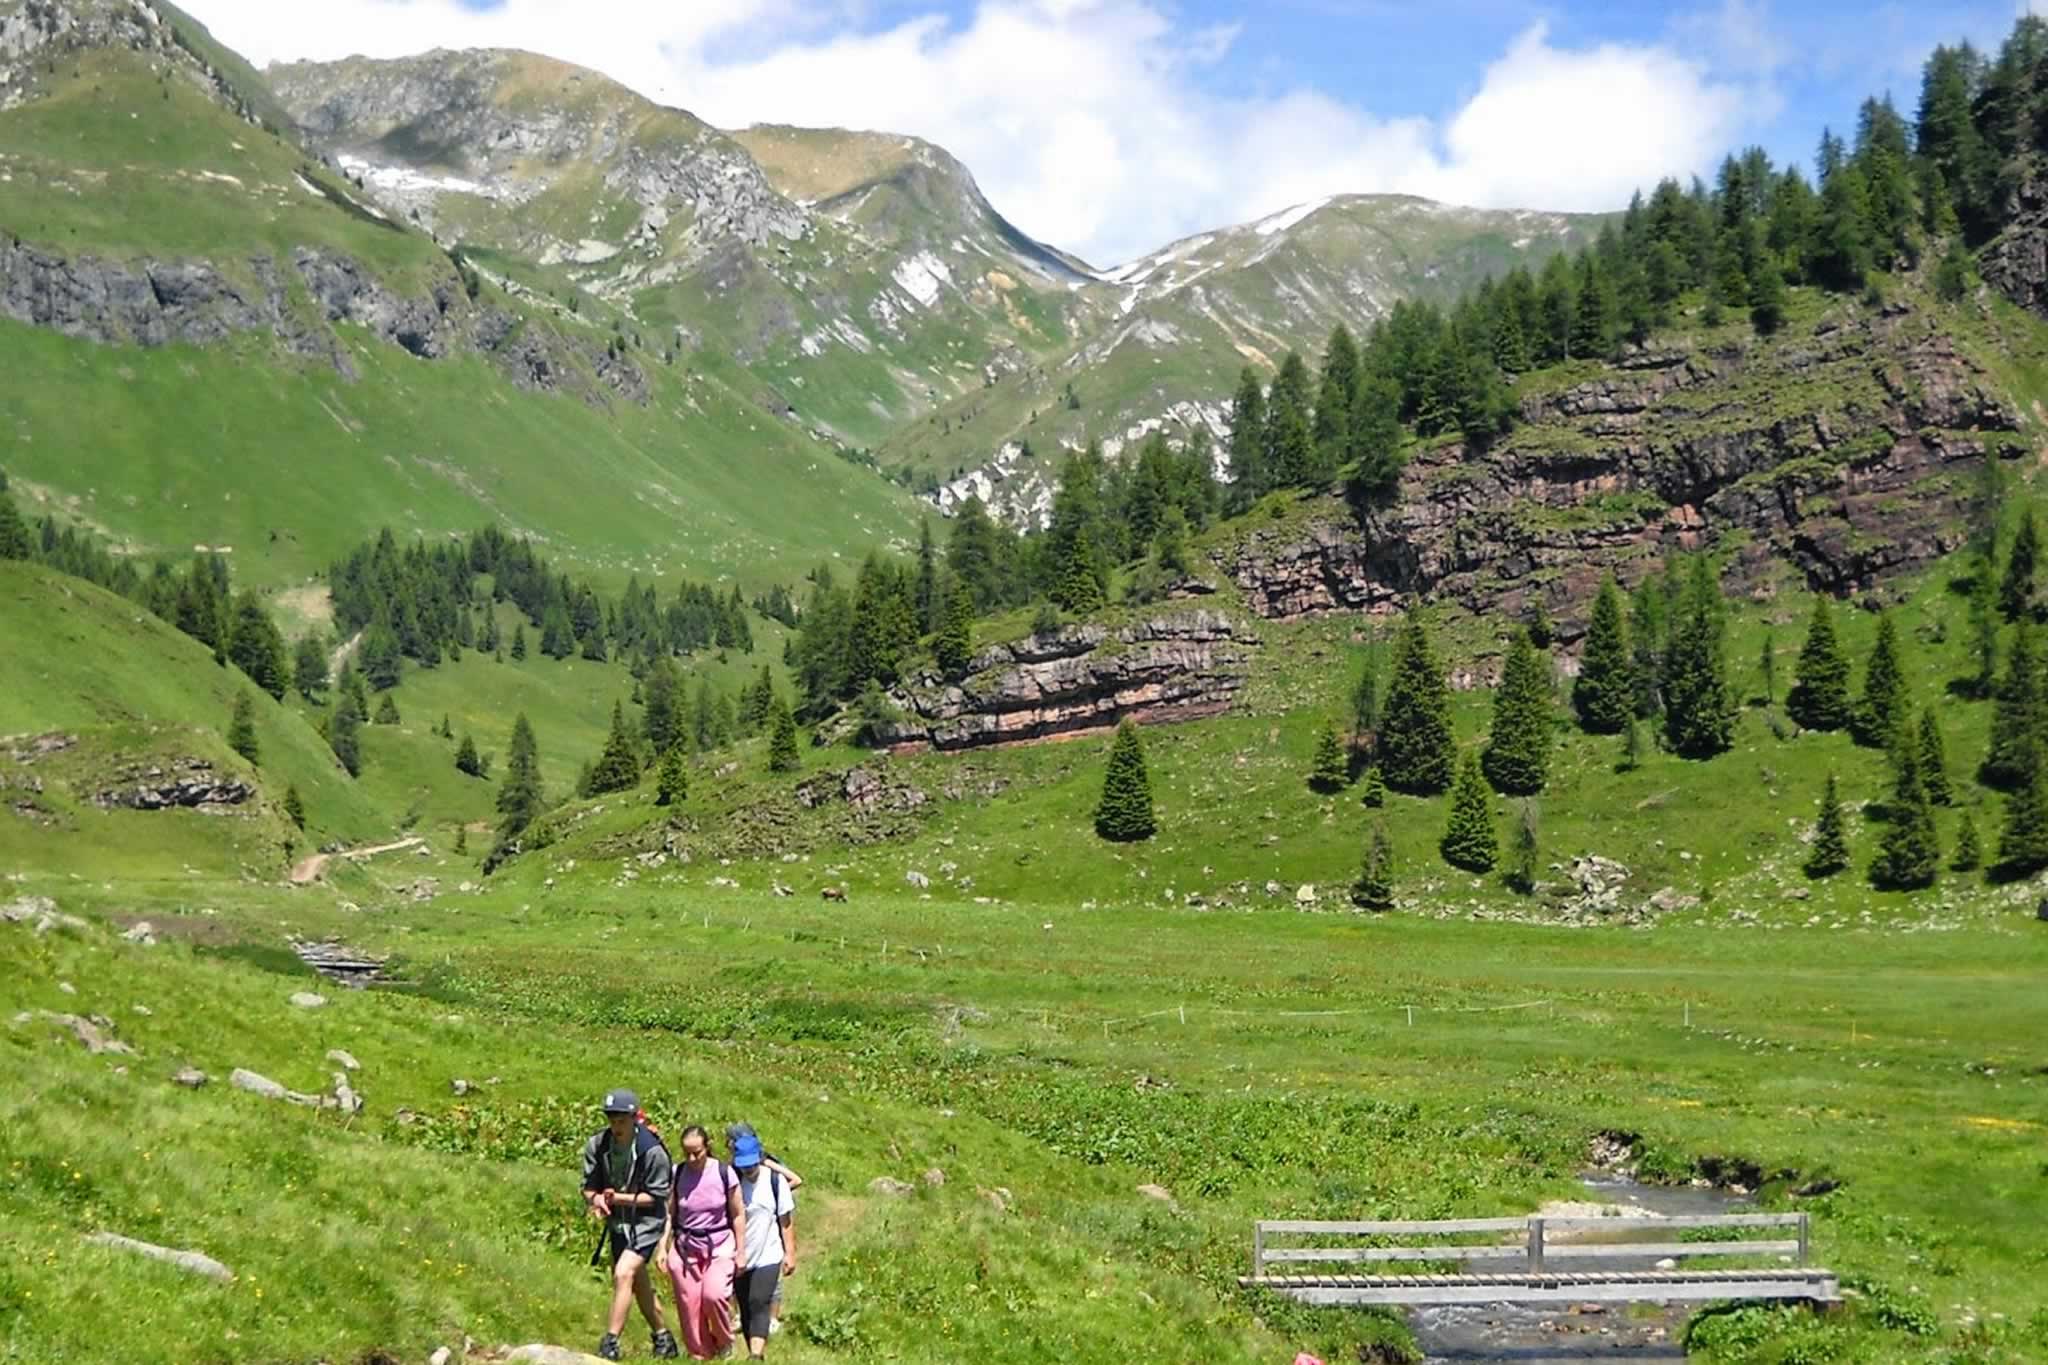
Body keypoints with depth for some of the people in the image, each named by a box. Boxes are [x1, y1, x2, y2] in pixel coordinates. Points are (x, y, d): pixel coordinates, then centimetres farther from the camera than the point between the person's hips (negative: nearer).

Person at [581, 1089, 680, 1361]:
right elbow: (589, 1186, -2)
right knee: (640, 1284, 17)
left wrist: (619, 1198, -25)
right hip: (617, 1224, 6)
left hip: (646, 1222, -6)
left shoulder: (652, 1151, -22)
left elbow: (657, 1196, -16)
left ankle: (610, 1343, -19)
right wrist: (596, 1199, -26)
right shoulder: (597, 1146, -9)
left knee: (623, 1274, -22)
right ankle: (663, 1338, 35)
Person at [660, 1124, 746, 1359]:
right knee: (689, 1305, 0)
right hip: (685, 1247, 2)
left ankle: (724, 1343, 5)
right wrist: (663, 1247, 0)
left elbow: (738, 1214, 0)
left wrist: (740, 1251, 2)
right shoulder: (677, 1174, -3)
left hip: (719, 1245, -2)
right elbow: (669, 1214, 6)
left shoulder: (724, 1173, -8)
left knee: (714, 1295, -22)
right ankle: (700, 1355, 16)